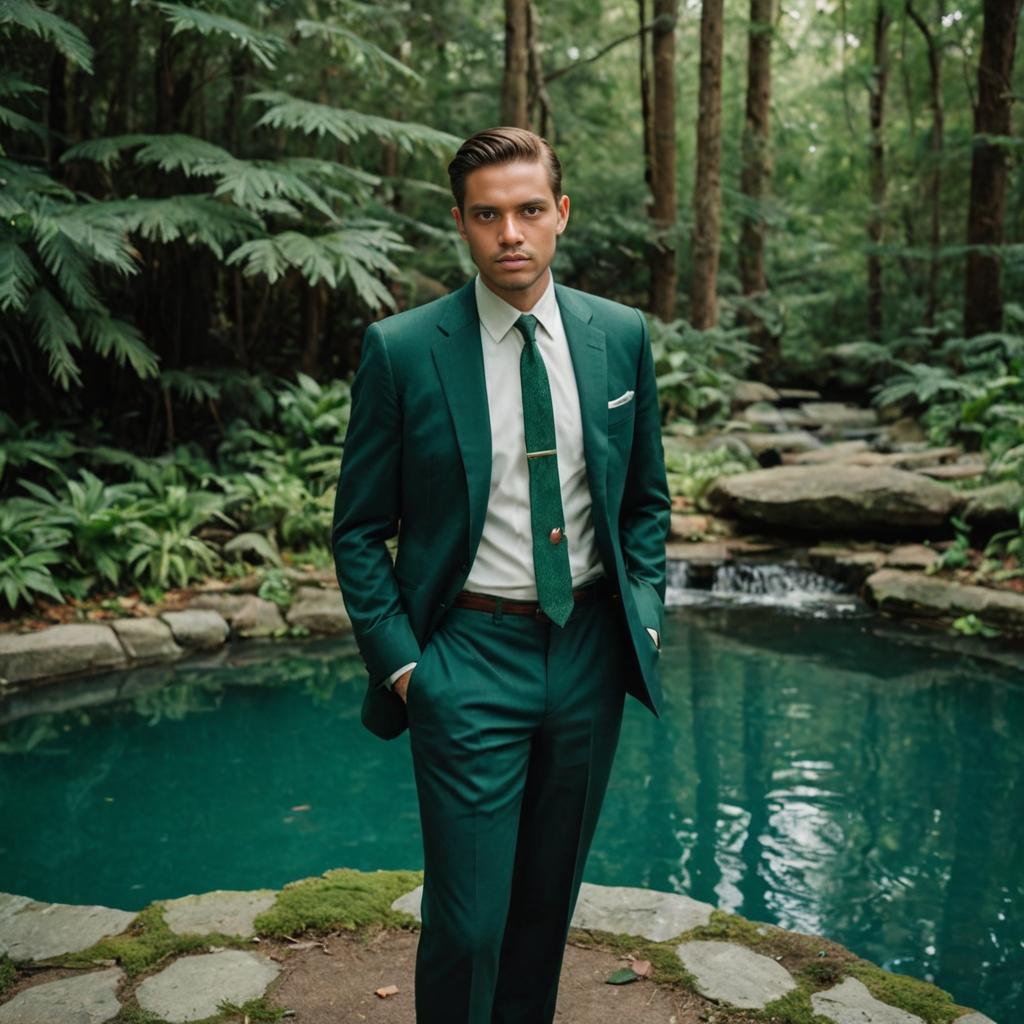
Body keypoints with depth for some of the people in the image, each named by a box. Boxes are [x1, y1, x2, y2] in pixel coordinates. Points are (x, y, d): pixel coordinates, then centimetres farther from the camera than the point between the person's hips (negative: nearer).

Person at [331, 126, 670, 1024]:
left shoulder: (621, 336, 2)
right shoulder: (402, 351, -8)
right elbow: (359, 529, -2)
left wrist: (645, 613, 3)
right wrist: (399, 662, -9)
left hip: (591, 649, 4)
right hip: (469, 656, -3)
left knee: (551, 895, 18)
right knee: (468, 918, 1)